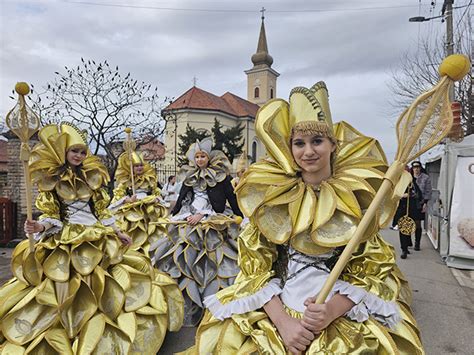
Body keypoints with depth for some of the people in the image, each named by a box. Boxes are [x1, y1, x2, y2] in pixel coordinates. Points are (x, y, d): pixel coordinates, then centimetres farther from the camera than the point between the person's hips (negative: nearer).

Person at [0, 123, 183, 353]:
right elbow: (51, 214, -2)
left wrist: (117, 232, 5)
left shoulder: (91, 176, 7)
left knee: (102, 289, 2)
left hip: (97, 236, 3)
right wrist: (41, 227, -24)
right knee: (65, 288, -5)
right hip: (66, 240, -2)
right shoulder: (51, 179, 0)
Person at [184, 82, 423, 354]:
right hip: (277, 307, 0)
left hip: (344, 309, 1)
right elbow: (257, 265, -3)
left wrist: (332, 310, -16)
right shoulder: (273, 194, -2)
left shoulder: (356, 196, -2)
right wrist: (282, 320, -16)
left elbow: (371, 268, -1)